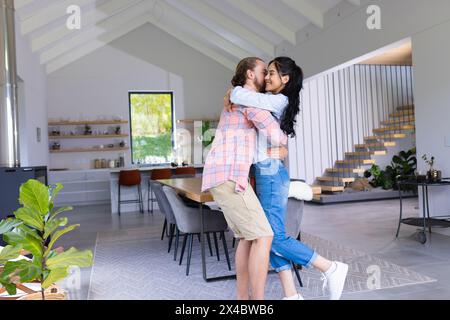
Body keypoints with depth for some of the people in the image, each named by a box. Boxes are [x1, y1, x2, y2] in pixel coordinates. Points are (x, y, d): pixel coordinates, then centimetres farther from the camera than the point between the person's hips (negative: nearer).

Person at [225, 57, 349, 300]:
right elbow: (239, 95, 30)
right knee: (269, 236, 7)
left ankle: (331, 269, 5)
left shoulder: (279, 101, -11)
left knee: (276, 239, -6)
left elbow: (240, 95, -22)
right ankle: (291, 295, 12)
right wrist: (231, 99, 9)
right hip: (264, 173, 9)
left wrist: (234, 95, 0)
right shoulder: (269, 99, 17)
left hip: (271, 173, -9)